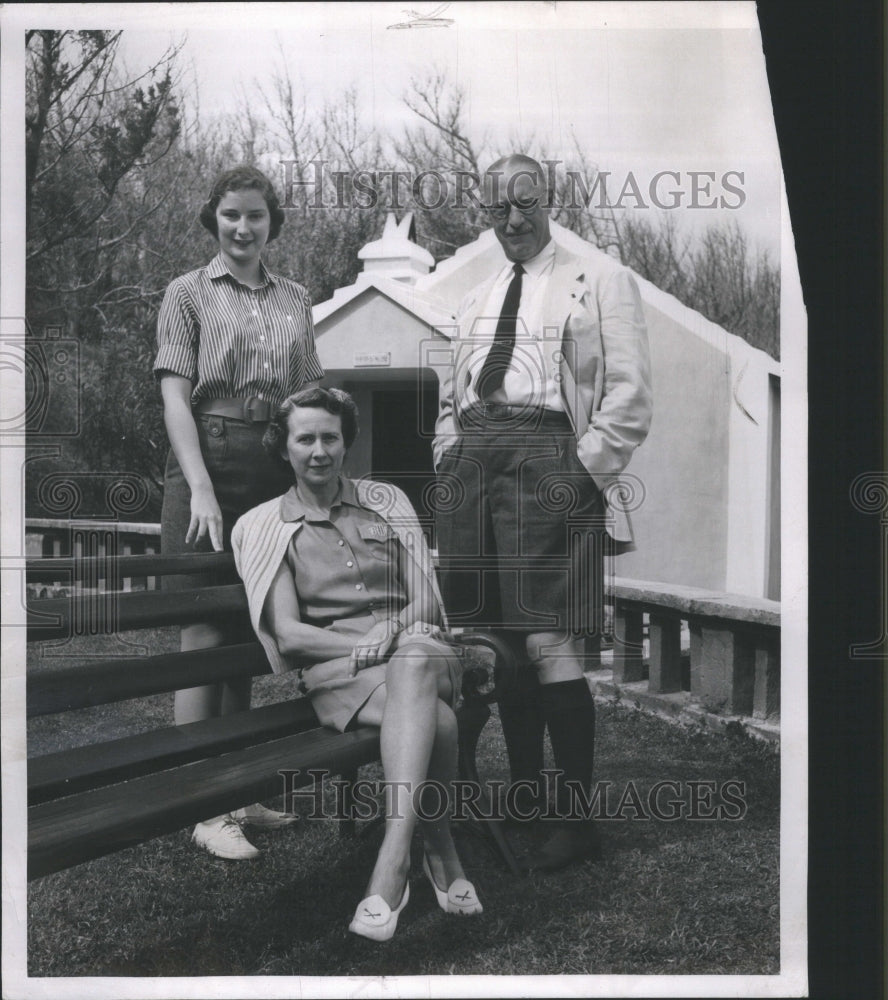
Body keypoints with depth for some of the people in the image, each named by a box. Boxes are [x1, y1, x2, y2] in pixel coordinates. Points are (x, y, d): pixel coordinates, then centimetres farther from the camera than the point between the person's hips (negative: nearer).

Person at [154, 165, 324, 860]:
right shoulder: (189, 293, 4)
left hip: (278, 471, 5)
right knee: (205, 632, -5)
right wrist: (201, 487, -17)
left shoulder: (295, 300, 16)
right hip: (210, 464, -4)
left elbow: (309, 395, 15)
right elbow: (176, 394, -5)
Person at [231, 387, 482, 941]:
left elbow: (425, 603, 8)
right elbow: (288, 633, 0)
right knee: (436, 718, -35)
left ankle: (393, 860, -43)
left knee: (413, 663, -39)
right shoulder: (266, 527, 10)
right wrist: (364, 644, -15)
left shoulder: (387, 501, 15)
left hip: (418, 648, 2)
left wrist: (391, 634, -15)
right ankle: (443, 856, -24)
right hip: (333, 666, -1)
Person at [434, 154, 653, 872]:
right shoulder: (478, 300, 25)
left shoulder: (599, 279, 6)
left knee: (550, 643, -13)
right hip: (474, 464, 6)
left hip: (547, 456, -6)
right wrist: (449, 457, 14)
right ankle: (527, 796, 18)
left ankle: (577, 821, -6)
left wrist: (588, 469, -10)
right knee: (502, 642, 7)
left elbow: (630, 392, -3)